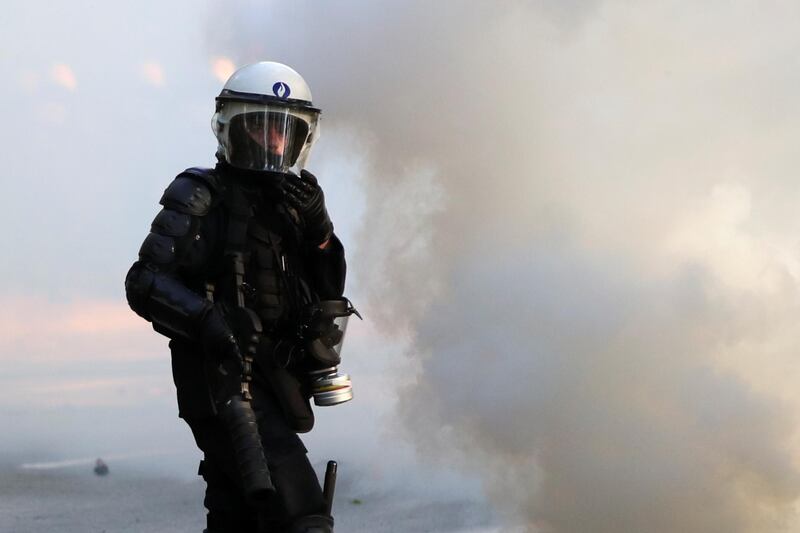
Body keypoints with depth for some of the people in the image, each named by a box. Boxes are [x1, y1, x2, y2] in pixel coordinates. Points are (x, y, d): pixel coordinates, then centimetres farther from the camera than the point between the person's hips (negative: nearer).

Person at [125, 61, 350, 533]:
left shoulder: (296, 201, 17)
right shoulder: (201, 197, -5)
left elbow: (329, 290, 9)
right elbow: (145, 282, -14)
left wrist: (317, 228, -8)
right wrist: (207, 319, -30)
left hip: (277, 383, 7)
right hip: (226, 381, -7)